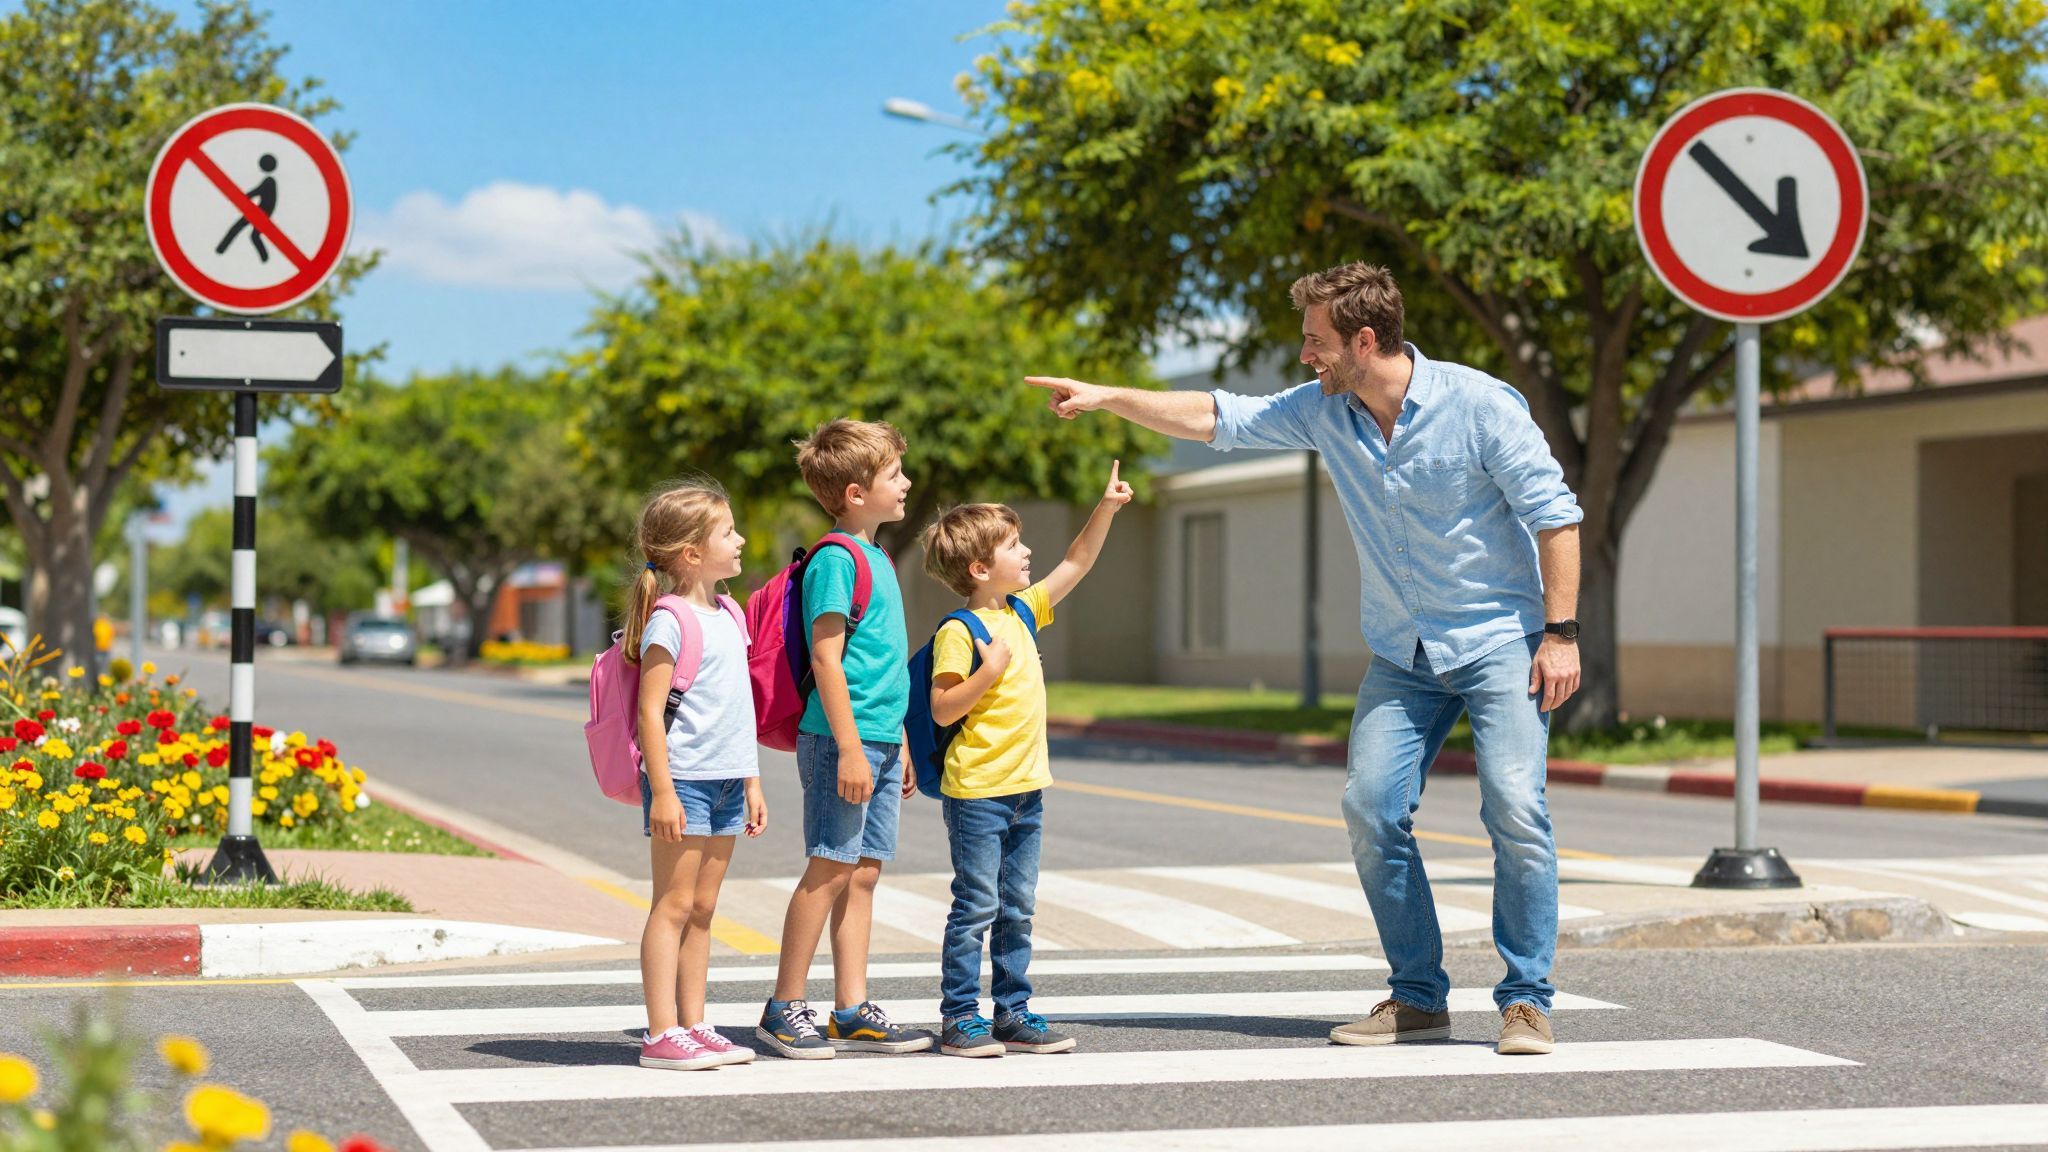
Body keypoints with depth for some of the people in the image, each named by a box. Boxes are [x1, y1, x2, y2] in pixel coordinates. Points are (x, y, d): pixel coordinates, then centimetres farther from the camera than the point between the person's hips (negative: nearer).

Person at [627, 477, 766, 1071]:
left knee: (702, 910, 10)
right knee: (674, 905, -6)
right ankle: (661, 1035, -4)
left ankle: (693, 1026, 14)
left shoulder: (730, 615, 14)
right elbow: (651, 713, -15)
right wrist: (661, 791, -19)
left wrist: (752, 782, 19)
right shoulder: (669, 623, -12)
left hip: (726, 782, 8)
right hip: (683, 779, -8)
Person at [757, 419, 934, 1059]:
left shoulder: (877, 557, 17)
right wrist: (850, 748, -19)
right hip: (841, 740, -9)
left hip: (876, 741, 9)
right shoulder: (836, 559, -12)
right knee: (830, 870, -6)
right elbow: (826, 658, -16)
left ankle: (851, 1012, 12)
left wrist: (897, 745, 23)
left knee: (863, 873, 8)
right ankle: (784, 1009, 1)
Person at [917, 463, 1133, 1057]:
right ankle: (959, 1016, 2)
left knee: (1017, 908, 11)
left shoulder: (1022, 613, 9)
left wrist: (1106, 508, 10)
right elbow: (942, 710, -16)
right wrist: (990, 669, -24)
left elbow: (1076, 564, 17)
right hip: (977, 790, -8)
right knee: (976, 906, -4)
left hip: (1026, 788, 8)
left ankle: (1013, 1013, 17)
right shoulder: (958, 632, -13)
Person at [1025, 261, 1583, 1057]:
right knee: (1371, 807, -5)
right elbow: (1217, 419, 11)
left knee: (1515, 807, -17)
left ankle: (1526, 1000, -7)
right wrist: (1105, 398, 9)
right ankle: (1418, 998, 6)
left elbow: (1555, 513, -11)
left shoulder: (1479, 406, -14)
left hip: (1501, 641, -5)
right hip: (1402, 655, 5)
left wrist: (1561, 633, -16)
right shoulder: (1324, 412, 1)